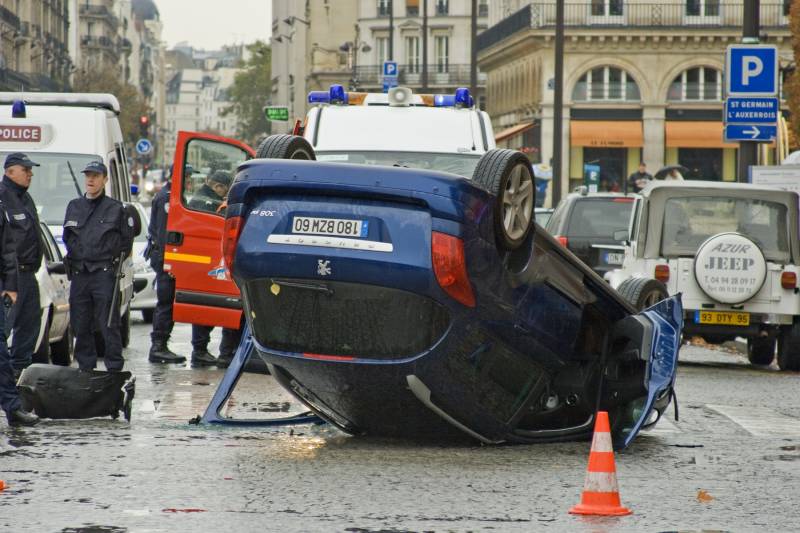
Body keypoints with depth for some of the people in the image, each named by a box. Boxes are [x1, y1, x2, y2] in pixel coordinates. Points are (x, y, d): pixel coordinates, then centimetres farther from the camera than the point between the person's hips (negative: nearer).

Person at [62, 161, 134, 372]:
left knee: (108, 324, -8)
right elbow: (67, 236, 25)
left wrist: (116, 258, 3)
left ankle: (114, 368, -5)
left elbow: (126, 239, 9)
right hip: (79, 273, 5)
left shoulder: (115, 208, 2)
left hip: (104, 273, -5)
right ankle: (85, 366, 15)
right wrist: (73, 254, 14)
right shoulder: (74, 207, 14)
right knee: (80, 325, 6)